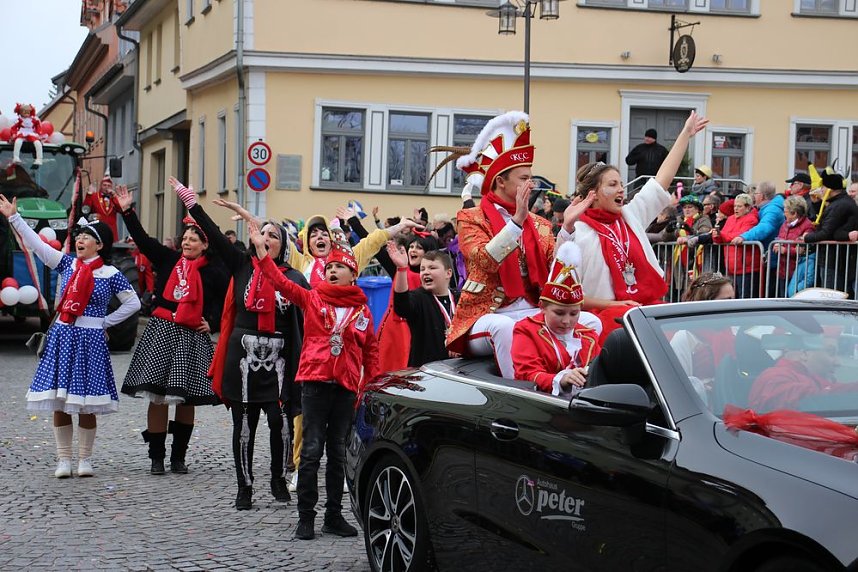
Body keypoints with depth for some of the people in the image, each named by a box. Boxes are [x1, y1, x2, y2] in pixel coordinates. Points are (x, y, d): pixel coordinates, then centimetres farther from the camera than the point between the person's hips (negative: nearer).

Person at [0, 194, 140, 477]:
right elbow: (36, 244, 4)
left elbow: (133, 303, 4)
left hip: (90, 340, -3)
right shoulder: (67, 264, 7)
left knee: (86, 406, 0)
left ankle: (84, 459, 12)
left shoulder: (110, 274, -1)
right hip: (61, 336, 3)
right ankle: (63, 459, 11)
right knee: (59, 403, 3)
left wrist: (105, 322, 1)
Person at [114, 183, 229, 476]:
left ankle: (178, 457, 14)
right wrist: (127, 211, 3)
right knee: (157, 396, -2)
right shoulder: (168, 259, 9)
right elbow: (142, 239, 8)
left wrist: (212, 323, -1)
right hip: (161, 332, 2)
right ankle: (156, 457, 4)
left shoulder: (213, 272, 2)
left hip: (192, 337, -1)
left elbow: (227, 301, 8)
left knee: (186, 399, 3)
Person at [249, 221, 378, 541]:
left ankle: (334, 516, 19)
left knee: (337, 452, 11)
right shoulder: (312, 299, 3)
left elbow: (371, 351, 12)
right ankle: (306, 517, 4)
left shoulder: (362, 310, 7)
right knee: (312, 451, -3)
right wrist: (260, 248, -18)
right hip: (315, 382, -2)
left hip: (346, 386, 2)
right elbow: (281, 282, -9)